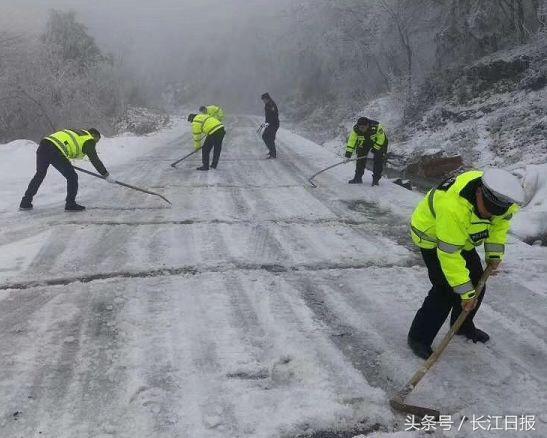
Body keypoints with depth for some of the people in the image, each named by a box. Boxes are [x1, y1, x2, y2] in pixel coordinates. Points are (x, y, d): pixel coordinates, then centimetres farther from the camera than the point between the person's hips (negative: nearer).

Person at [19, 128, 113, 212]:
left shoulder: (77, 133, 32)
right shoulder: (88, 140, 10)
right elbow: (95, 160, 5)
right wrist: (106, 175, 9)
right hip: (55, 151, -8)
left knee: (39, 174, 24)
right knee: (72, 177, 6)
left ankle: (25, 202, 29)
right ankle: (70, 204, 7)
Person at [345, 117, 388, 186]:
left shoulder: (376, 127, -38)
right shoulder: (356, 129, -29)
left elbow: (381, 139, -26)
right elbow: (352, 140, -22)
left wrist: (375, 148, -27)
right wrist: (349, 152, -29)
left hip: (380, 141, -3)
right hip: (364, 142, 3)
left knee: (378, 160, -11)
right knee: (361, 158, -4)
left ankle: (376, 179, -3)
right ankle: (358, 178, 5)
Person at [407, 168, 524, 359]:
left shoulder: (501, 196, -22)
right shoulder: (454, 207, -44)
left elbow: (500, 222, 1)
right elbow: (449, 253, -37)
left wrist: (494, 253, -2)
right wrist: (465, 291, -31)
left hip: (463, 237, 7)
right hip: (433, 236, -7)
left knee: (477, 283, 10)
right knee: (446, 289, -17)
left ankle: (464, 325, 34)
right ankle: (419, 338, -3)